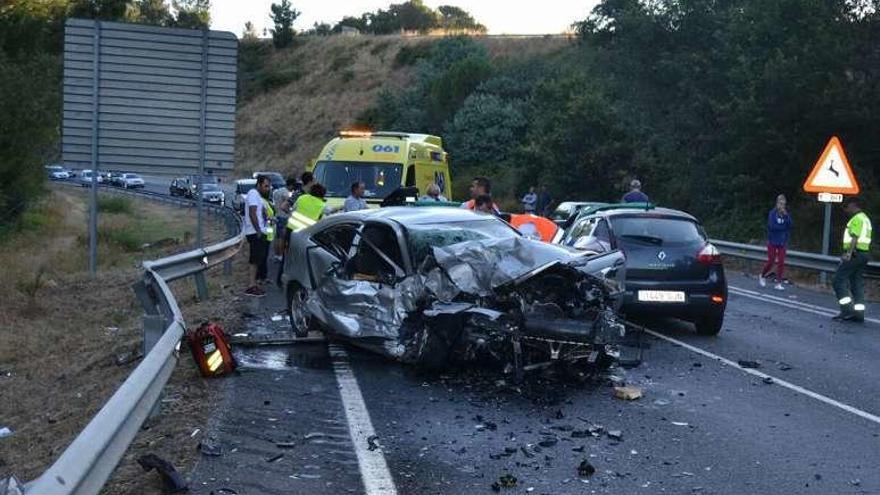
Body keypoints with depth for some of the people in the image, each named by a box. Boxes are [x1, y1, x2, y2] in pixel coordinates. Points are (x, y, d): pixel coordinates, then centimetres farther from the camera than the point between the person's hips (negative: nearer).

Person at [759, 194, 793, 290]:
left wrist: (786, 216, -18)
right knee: (771, 262, 2)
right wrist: (783, 227, -10)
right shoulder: (772, 213, -10)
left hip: (782, 242, 3)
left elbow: (790, 226, -9)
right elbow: (772, 226, -18)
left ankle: (778, 283, 5)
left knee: (781, 263, 0)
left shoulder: (786, 214, 1)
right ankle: (762, 276, 29)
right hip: (772, 241, -3)